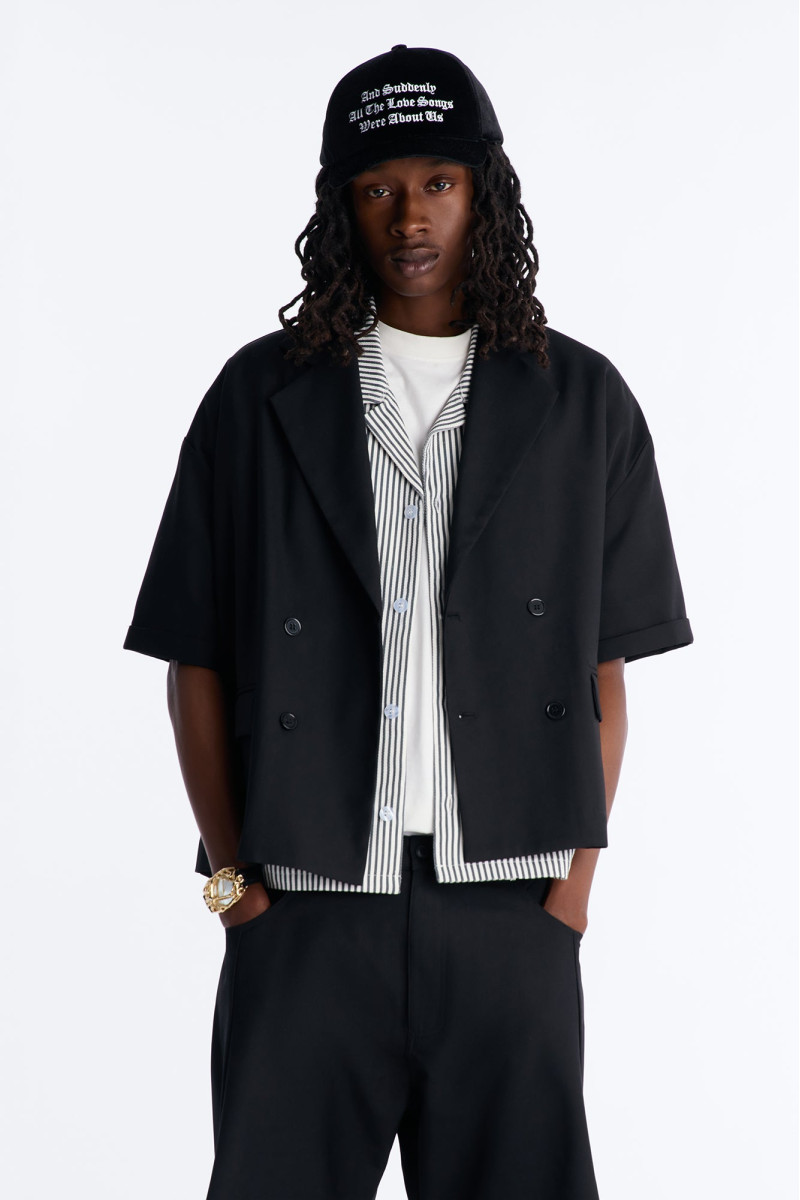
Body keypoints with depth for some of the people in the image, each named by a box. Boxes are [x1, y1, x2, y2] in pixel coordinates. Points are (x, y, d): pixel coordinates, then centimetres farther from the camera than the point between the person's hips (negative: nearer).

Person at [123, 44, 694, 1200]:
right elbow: (198, 662, 7)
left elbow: (602, 675, 8)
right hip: (305, 906, 0)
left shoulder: (581, 403, 7)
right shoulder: (261, 398, 6)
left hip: (510, 905, 0)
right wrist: (232, 874, 0)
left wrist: (576, 878, 0)